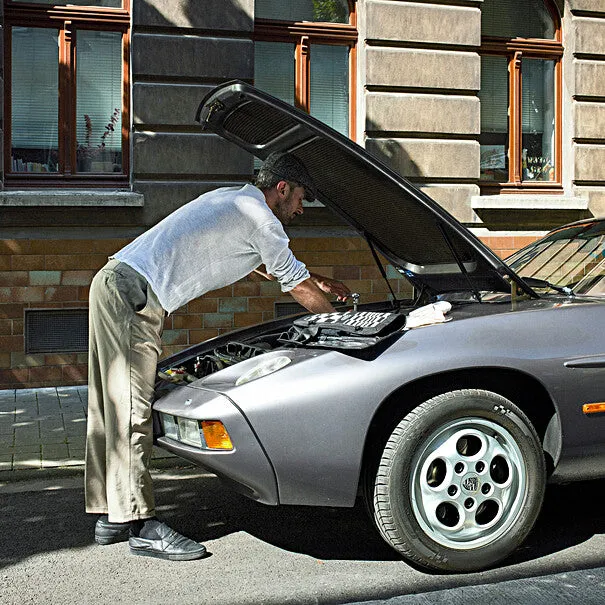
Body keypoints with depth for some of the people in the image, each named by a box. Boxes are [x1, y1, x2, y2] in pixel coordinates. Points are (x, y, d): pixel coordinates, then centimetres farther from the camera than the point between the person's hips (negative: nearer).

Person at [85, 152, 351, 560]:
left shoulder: (231, 199, 25)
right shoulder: (261, 220, -5)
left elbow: (267, 266, 38)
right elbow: (298, 286, 4)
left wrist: (322, 282, 40)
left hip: (113, 282, 11)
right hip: (133, 296, -11)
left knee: (111, 405, 11)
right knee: (133, 410, -8)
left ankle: (110, 516, 19)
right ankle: (141, 525, -3)